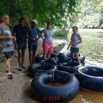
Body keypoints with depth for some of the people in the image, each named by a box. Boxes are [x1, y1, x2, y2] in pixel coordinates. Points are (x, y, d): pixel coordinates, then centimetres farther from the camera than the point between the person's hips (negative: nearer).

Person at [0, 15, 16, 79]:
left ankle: (8, 69, 26)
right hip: (6, 46, -8)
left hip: (10, 45, 8)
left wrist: (13, 37, 6)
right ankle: (9, 73, -7)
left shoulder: (7, 27, 18)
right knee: (8, 58, -11)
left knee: (9, 58, 13)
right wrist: (7, 37, -23)